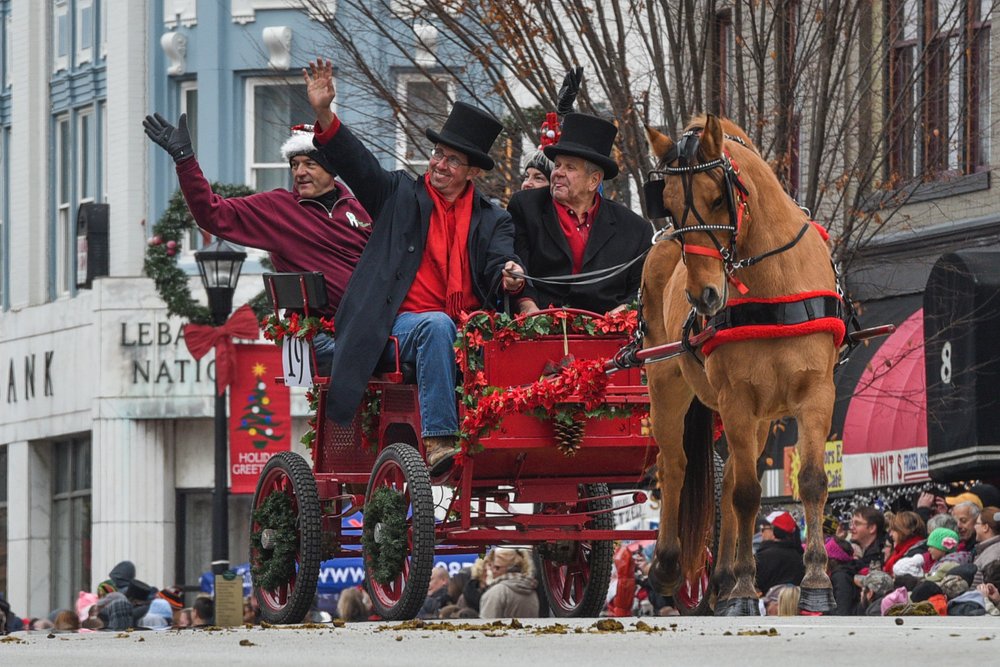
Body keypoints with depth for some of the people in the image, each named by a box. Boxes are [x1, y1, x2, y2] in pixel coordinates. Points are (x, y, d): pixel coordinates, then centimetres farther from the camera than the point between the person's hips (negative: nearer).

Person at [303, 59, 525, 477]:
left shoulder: (492, 220, 18)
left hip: (467, 330, 2)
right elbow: (357, 164, 5)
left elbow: (499, 269, 3)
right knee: (437, 325, -36)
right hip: (399, 323, -2)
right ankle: (437, 441, -42)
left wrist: (509, 278, -24)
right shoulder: (401, 195, 17)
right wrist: (323, 115, -11)